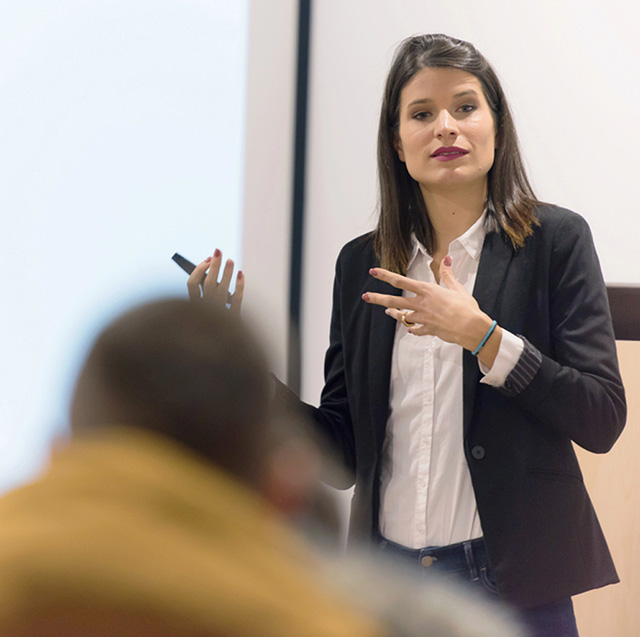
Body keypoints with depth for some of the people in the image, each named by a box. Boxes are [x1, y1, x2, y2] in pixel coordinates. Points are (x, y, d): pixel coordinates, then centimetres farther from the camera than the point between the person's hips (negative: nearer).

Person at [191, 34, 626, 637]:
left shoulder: (555, 240, -4)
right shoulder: (361, 264, 5)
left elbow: (602, 421, -10)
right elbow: (344, 453, 5)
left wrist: (481, 336, -18)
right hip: (388, 578, 3)